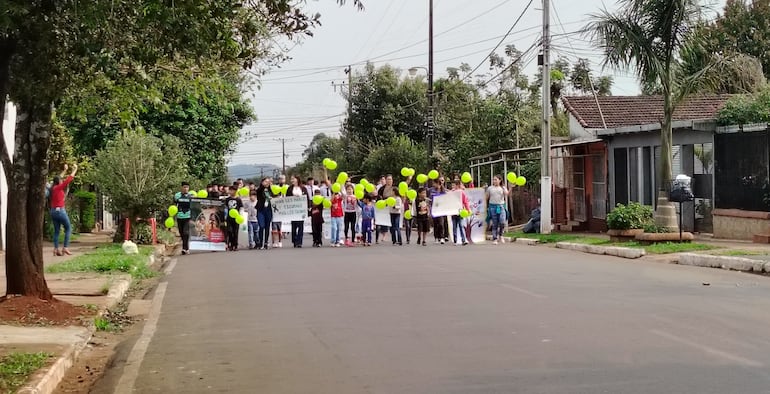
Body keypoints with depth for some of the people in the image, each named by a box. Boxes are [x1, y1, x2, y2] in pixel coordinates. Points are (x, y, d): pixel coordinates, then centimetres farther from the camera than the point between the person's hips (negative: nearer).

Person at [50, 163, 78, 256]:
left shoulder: (53, 188, 10)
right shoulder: (59, 187, -9)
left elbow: (58, 179, 27)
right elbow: (69, 179, -5)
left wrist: (65, 170, 37)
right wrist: (75, 169, 6)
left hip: (53, 211, 7)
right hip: (60, 210, -7)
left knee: (56, 231, 8)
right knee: (68, 229, 3)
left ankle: (56, 249, 0)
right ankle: (65, 248, -6)